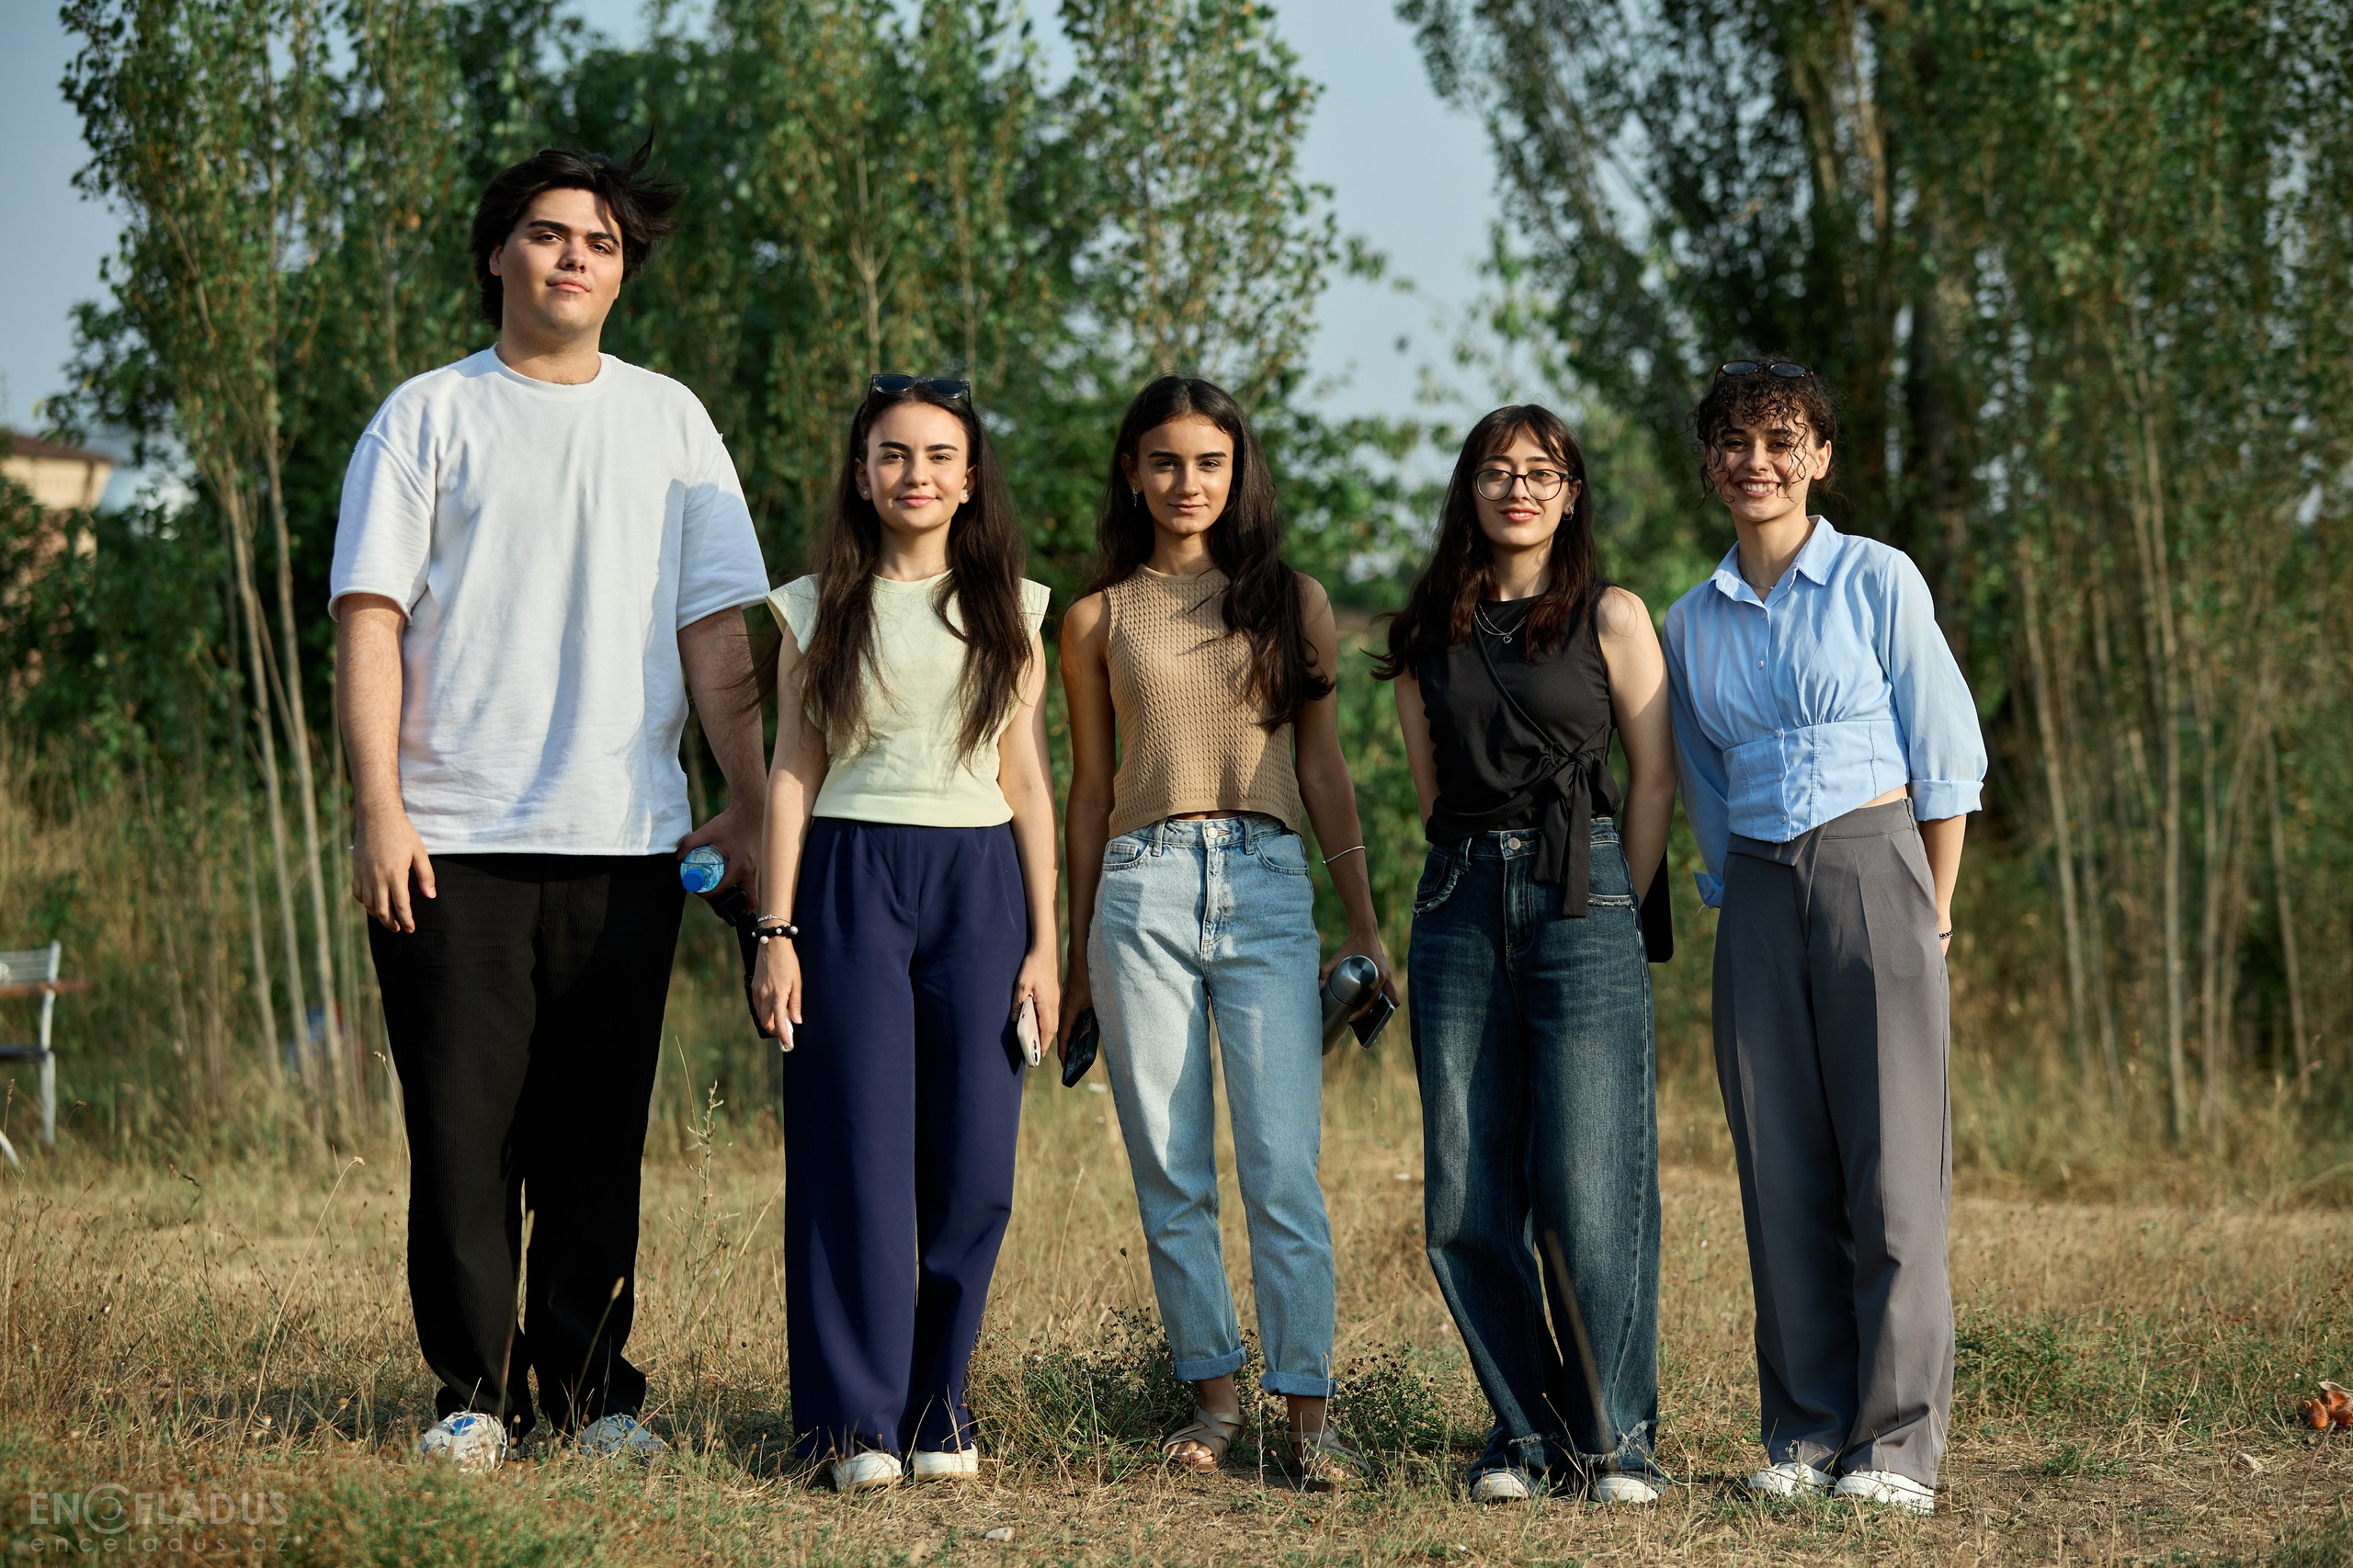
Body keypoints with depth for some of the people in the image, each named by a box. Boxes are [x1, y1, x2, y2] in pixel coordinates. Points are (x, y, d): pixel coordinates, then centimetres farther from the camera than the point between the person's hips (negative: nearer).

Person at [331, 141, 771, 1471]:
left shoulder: (669, 420, 14)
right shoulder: (429, 416, 7)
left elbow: (719, 629, 11)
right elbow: (371, 617, 1)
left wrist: (751, 806, 4)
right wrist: (379, 805, -9)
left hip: (626, 839, 2)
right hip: (454, 843, -2)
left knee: (599, 1139, 4)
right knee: (465, 1131, -2)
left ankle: (593, 1388, 13)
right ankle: (476, 1394, 7)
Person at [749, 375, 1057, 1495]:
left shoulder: (1008, 612, 10)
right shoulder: (818, 608, 7)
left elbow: (1028, 785, 9)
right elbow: (791, 776, 5)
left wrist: (1044, 942, 3)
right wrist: (777, 932, -3)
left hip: (978, 883, 1)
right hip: (850, 879, -1)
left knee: (971, 1162, -2)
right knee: (858, 1152, -5)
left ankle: (939, 1410, 9)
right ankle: (857, 1420, 1)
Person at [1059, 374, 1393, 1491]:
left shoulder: (1293, 603, 11)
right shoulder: (1097, 620, 11)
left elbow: (1324, 770, 12)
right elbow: (1089, 790, 15)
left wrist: (1365, 925, 7)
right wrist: (1075, 956, 15)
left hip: (1267, 889, -1)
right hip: (1144, 890, 1)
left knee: (1282, 1167, -8)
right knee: (1170, 1171, 2)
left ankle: (1307, 1410, -5)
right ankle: (1214, 1391, 11)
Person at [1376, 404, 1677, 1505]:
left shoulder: (1610, 618, 4)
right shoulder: (1428, 635, 13)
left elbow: (1655, 777, 3)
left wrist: (1616, 914, 3)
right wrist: (1477, 876, 14)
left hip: (1580, 905, -3)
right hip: (1460, 909, 4)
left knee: (1587, 1194, -7)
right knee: (1465, 1198, 1)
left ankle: (1614, 1439, 4)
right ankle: (1525, 1430, 13)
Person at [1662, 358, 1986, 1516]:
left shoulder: (1876, 580, 2)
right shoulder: (1691, 625, 13)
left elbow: (1945, 756, 1)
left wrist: (1932, 909, -2)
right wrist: (1732, 897, 11)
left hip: (1872, 866, -4)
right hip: (1756, 897, 4)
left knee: (1893, 1164, -6)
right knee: (1782, 1173, 2)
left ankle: (1898, 1442, -4)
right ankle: (1806, 1431, 9)